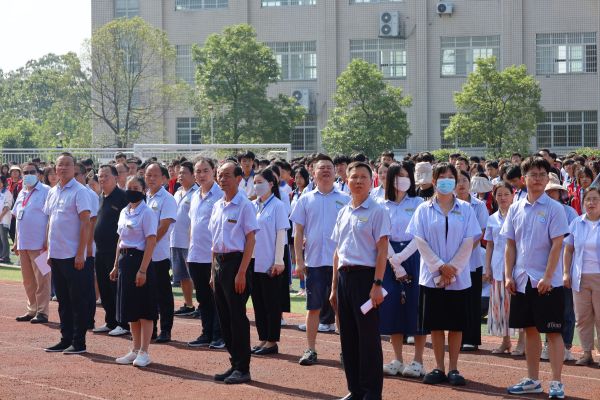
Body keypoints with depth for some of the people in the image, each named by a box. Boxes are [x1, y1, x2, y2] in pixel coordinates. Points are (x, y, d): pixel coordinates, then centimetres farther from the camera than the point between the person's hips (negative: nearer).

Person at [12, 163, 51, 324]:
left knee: (41, 279, -4)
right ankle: (32, 310, 20)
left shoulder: (46, 191, -6)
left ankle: (42, 312, -1)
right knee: (28, 280, 12)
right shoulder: (22, 193, 17)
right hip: (23, 243, 8)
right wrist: (16, 241, 17)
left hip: (39, 244, -8)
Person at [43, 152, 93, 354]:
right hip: (56, 255, 7)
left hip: (73, 256, -7)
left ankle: (78, 342, 4)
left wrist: (81, 253, -17)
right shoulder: (52, 192, 12)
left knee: (78, 300, -1)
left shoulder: (80, 191, -9)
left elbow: (85, 223, -13)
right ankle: (66, 339, 20)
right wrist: (49, 250, 13)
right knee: (63, 300, 13)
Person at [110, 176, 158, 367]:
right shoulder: (124, 212, 12)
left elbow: (151, 243, -15)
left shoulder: (147, 213, -11)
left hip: (140, 259, -8)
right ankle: (135, 350, 20)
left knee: (144, 310, -1)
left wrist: (142, 270, -20)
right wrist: (116, 265, 14)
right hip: (125, 260, 8)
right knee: (130, 310, 12)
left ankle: (144, 352, 4)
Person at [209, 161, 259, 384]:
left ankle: (243, 368, 2)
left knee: (237, 316, -4)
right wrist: (214, 271, 14)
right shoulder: (218, 206, 12)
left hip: (236, 261, -8)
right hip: (219, 263, 8)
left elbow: (250, 240, -12)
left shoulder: (244, 205, -9)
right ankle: (234, 364, 19)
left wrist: (241, 272, -17)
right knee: (224, 317, 10)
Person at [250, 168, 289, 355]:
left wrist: (278, 261, -13)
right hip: (253, 261, 6)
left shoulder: (277, 206, -7)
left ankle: (272, 341, 7)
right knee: (258, 302, 9)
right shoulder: (252, 205, 9)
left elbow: (281, 234, -9)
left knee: (271, 303, 1)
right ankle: (262, 339, 17)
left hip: (270, 263, -6)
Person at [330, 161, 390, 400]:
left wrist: (377, 284, -16)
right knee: (348, 335, 9)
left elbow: (382, 250, -9)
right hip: (344, 276, 7)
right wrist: (334, 287, 16)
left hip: (365, 275, -7)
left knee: (368, 335, -4)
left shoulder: (377, 212, -4)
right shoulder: (343, 213, 15)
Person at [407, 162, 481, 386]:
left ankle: (453, 369, 9)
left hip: (459, 277, 0)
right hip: (432, 275, 0)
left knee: (456, 325, 3)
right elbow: (420, 242, -3)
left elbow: (468, 242, -1)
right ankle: (439, 369, 11)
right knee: (436, 324, 3)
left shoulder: (465, 209, 4)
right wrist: (440, 266, -12)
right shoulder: (424, 210, 3)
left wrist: (452, 268, -10)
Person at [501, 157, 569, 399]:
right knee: (530, 330, 12)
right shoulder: (516, 209, 7)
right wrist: (508, 275, 2)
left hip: (548, 282, -5)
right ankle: (532, 380, 21)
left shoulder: (554, 209, -6)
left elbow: (557, 245, -11)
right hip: (522, 280, 5)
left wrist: (547, 277, -16)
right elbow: (511, 245, 10)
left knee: (553, 331, -2)